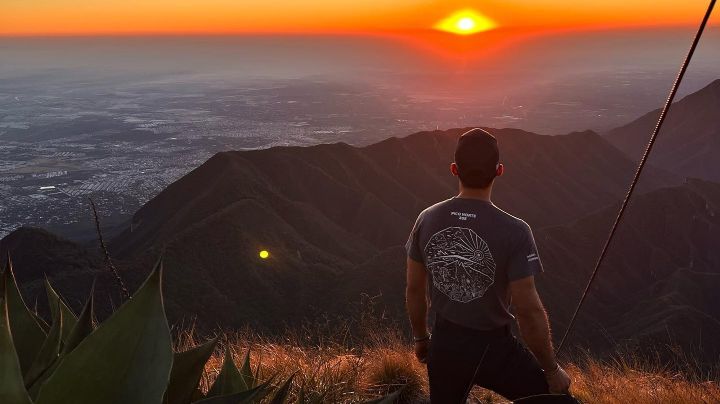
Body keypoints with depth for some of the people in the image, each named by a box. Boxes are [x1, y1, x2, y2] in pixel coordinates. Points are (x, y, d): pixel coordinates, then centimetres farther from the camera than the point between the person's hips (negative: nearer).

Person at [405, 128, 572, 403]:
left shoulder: (427, 220, -9)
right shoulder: (514, 231, -22)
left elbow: (414, 289, 0)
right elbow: (529, 310, -19)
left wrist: (421, 338, 16)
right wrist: (552, 370, -5)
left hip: (443, 346, 4)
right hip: (493, 348, -4)